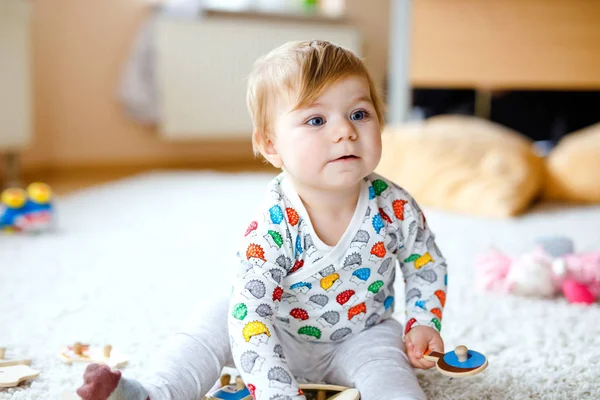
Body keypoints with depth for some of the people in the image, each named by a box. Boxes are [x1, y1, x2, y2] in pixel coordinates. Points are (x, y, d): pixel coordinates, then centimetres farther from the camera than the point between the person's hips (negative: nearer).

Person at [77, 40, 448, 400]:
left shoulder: (396, 208, -21)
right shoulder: (273, 226, -31)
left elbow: (427, 265, 2)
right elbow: (249, 318, -36)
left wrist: (424, 323, -10)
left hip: (359, 336, 1)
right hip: (281, 335, -1)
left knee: (384, 360, -27)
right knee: (219, 323, -16)